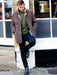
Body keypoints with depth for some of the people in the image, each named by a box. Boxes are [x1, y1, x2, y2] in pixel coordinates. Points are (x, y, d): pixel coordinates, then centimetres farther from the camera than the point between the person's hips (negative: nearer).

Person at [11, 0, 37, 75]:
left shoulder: (30, 13, 2)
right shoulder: (15, 14, 4)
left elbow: (35, 22, 10)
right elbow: (12, 24, 15)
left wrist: (33, 30, -3)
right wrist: (15, 32, 2)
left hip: (28, 33, -1)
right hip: (20, 35, 1)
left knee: (33, 41, -33)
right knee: (22, 52, 1)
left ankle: (26, 49, 3)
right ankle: (26, 68, 15)